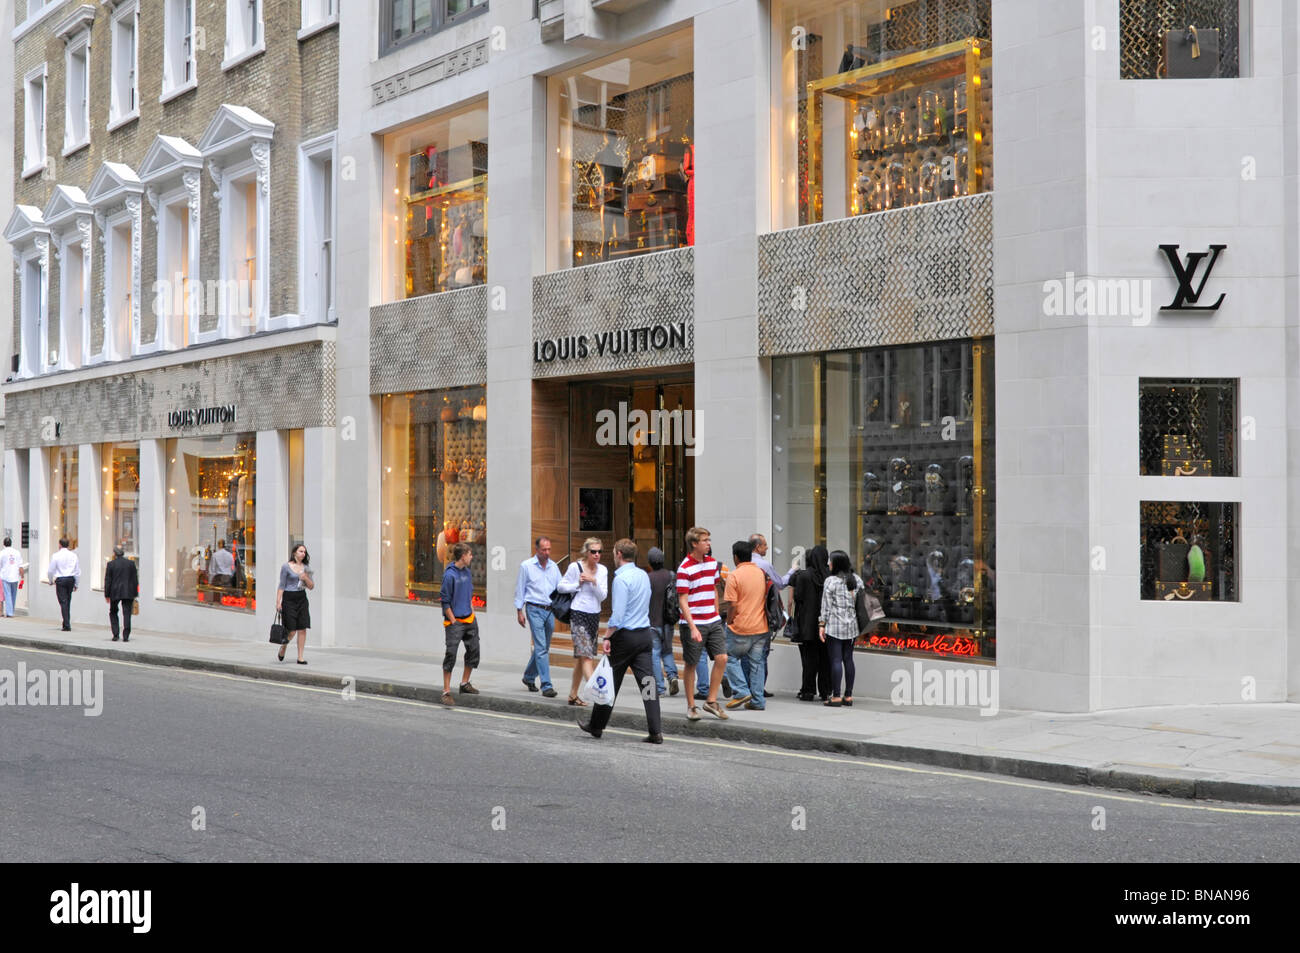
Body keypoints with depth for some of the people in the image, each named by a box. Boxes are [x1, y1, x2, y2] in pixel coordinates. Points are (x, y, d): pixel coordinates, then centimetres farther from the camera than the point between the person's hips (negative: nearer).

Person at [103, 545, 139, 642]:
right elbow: (135, 580, 6)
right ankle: (126, 636, -8)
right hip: (128, 593, 1)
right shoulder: (131, 563, 2)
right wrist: (134, 594, 12)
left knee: (113, 612, 15)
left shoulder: (111, 564, -4)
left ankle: (115, 635, 6)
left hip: (115, 593, -1)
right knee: (127, 613, 0)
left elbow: (107, 580, -2)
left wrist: (107, 594, 4)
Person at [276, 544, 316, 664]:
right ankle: (282, 649, 22)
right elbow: (281, 586, -4)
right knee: (292, 630, -7)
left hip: (302, 599, 5)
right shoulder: (286, 567, -3)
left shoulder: (305, 568, 10)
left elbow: (311, 586, 11)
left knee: (302, 629, -3)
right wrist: (278, 602, -10)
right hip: (289, 599, -5)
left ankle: (300, 657, 2)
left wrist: (306, 578, -8)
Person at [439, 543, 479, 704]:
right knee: (451, 655, -8)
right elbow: (445, 601, -14)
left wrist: (472, 612, 13)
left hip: (469, 619, 8)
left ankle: (465, 683, 30)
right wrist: (453, 622, -13)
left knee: (473, 651, 13)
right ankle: (446, 692, -5)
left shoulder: (467, 572, 8)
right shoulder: (449, 575, -16)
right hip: (455, 621, -8)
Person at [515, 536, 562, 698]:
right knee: (541, 648, -11)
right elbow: (520, 589, 2)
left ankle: (529, 677, 33)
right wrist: (519, 611, -1)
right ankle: (546, 685, -14)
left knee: (543, 647, 13)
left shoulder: (554, 567, 11)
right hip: (535, 609, -5)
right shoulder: (526, 566, -1)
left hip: (550, 610, 5)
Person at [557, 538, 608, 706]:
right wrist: (577, 584, -11)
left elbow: (603, 596, 1)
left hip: (594, 615, 5)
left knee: (581, 657, 11)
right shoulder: (575, 567, -6)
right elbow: (561, 586, 1)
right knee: (586, 655, -14)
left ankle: (573, 695, 20)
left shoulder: (602, 570, 6)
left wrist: (594, 582, -14)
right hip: (578, 615, -5)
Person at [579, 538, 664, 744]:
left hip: (625, 635, -7)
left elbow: (617, 614, -19)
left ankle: (597, 726, 21)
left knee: (610, 682, 7)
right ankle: (656, 732, -7)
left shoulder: (622, 579, -14)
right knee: (647, 681, 1)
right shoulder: (644, 575, 11)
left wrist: (606, 638, -15)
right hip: (645, 634, 7)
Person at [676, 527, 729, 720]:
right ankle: (691, 706, 14)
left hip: (713, 621, 6)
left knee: (722, 658, -2)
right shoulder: (685, 568, -12)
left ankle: (711, 701, 10)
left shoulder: (712, 562, 9)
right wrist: (692, 628, -20)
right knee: (691, 665, 3)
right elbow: (682, 600, -14)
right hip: (694, 623, -6)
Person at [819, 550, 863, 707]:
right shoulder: (857, 579, 8)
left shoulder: (830, 581, -8)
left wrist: (822, 624, -3)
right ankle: (848, 696, 11)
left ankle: (836, 696, -6)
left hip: (834, 625, -6)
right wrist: (860, 621, 17)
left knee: (836, 660, -5)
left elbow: (826, 606, -8)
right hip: (852, 625, 6)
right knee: (848, 659, 9)